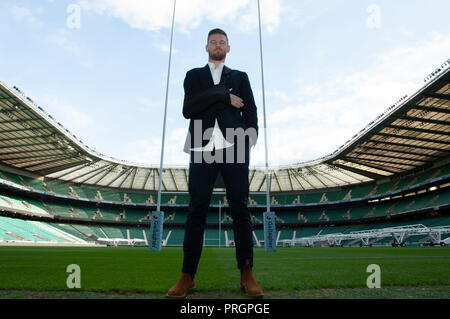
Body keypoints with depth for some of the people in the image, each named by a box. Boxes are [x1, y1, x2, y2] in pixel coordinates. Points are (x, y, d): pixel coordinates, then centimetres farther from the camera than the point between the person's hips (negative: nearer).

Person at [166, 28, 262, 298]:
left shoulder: (240, 77, 21)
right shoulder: (193, 76, 19)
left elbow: (250, 111, 12)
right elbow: (188, 109, 2)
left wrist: (250, 138, -7)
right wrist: (223, 95, -4)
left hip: (234, 149, 0)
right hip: (203, 150, 0)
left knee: (240, 209, -2)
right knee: (197, 210, -2)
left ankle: (247, 274, 4)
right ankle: (188, 276, 4)